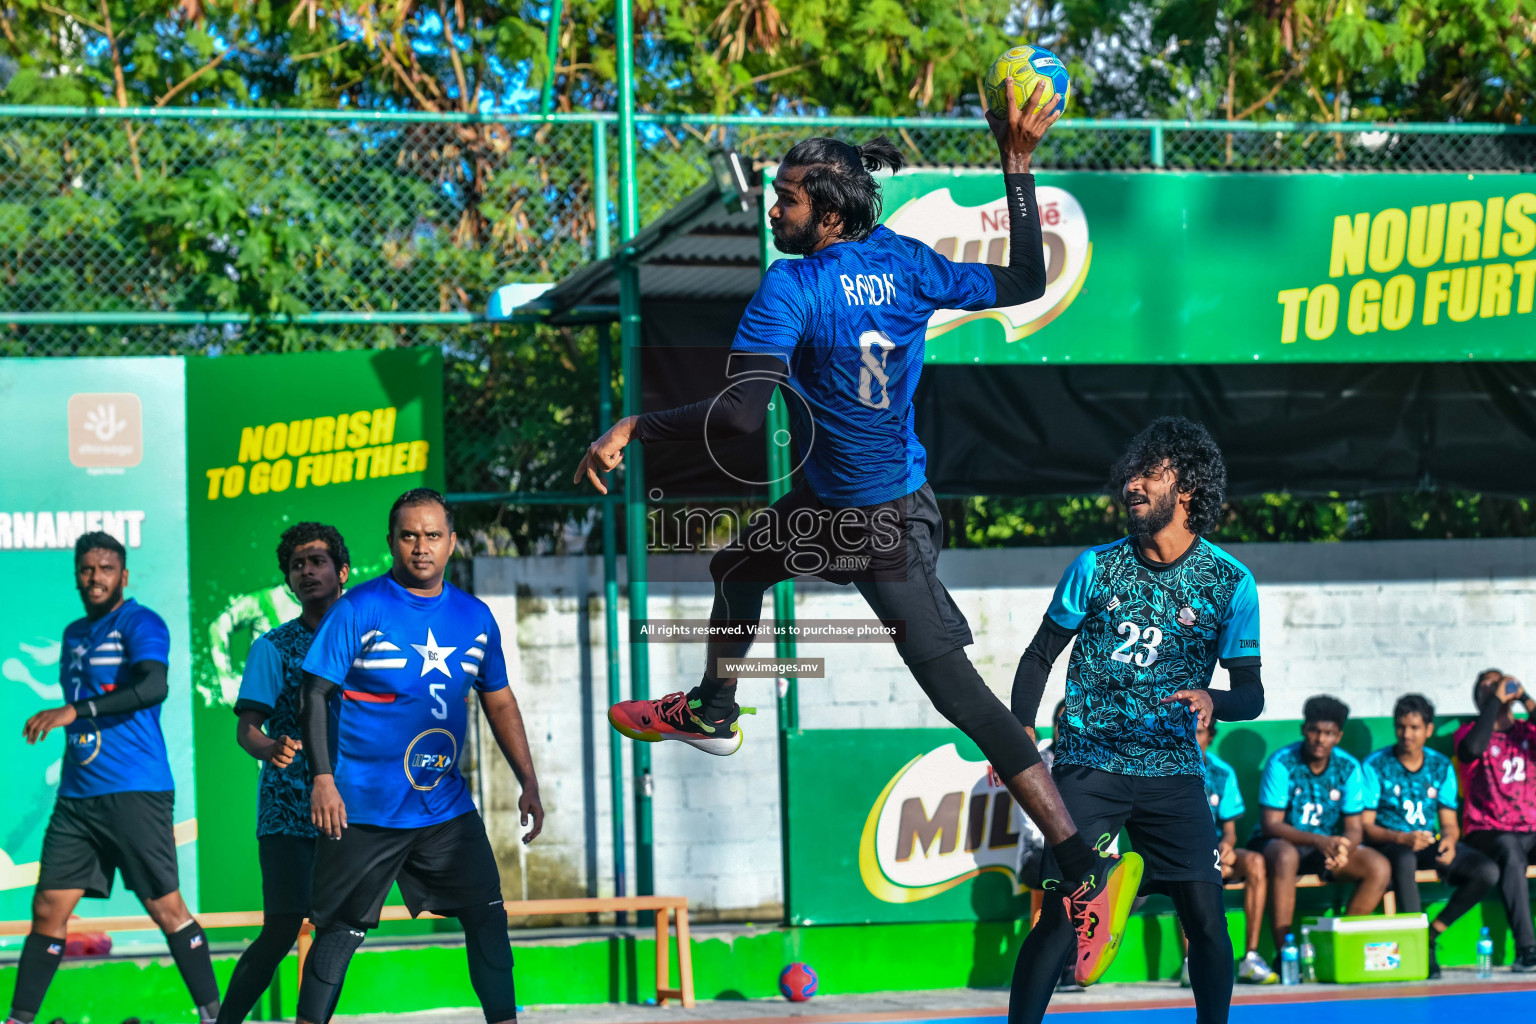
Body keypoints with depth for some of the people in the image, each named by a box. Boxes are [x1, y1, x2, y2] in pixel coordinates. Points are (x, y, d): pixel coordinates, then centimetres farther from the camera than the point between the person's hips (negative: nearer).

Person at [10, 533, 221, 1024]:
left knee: (166, 908, -6)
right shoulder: (74, 634, 19)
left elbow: (155, 687, -22)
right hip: (77, 794, 7)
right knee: (48, 909, 2)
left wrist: (76, 710, -29)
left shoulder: (140, 624, -5)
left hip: (136, 792, -7)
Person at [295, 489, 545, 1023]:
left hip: (447, 807, 4)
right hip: (364, 809, -4)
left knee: (487, 916, -1)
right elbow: (315, 695, -7)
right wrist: (322, 779, -16)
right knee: (339, 930, 1)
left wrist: (528, 783, 11)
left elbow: (499, 702, 16)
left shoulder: (474, 616, 7)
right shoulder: (358, 609, -7)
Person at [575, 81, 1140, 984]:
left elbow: (743, 412, -33)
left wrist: (634, 429, -23)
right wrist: (1019, 171, 7)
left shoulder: (792, 286, -24)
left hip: (878, 525, -8)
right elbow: (1023, 286, 3)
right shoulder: (906, 262, -5)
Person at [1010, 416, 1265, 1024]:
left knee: (1206, 917, -6)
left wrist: (1211, 701, -20)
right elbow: (1039, 656, 10)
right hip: (1089, 764, -1)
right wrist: (1019, 734, -3)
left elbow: (1251, 692, 2)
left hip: (1174, 770, 1)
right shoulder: (1095, 567, 1)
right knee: (1065, 914, -12)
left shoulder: (1231, 583, 0)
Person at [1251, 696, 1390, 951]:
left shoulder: (1348, 768, -3)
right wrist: (1318, 841, -34)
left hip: (1328, 844, 4)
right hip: (1282, 841, -4)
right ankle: (1283, 951, -37)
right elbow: (1270, 824, -20)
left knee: (1380, 868, -19)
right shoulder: (1281, 763, -15)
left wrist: (1343, 850, -30)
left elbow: (1353, 827, -4)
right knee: (1286, 856, -40)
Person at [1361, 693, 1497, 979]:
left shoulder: (1441, 767, 9)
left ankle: (1432, 933, -11)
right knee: (1405, 859, -42)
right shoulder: (1375, 765, -4)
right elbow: (1364, 825, -7)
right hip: (1389, 844, -4)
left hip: (1431, 842, 4)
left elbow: (1449, 822, 9)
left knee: (1487, 872, -20)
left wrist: (1449, 840, -16)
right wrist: (1402, 838, -25)